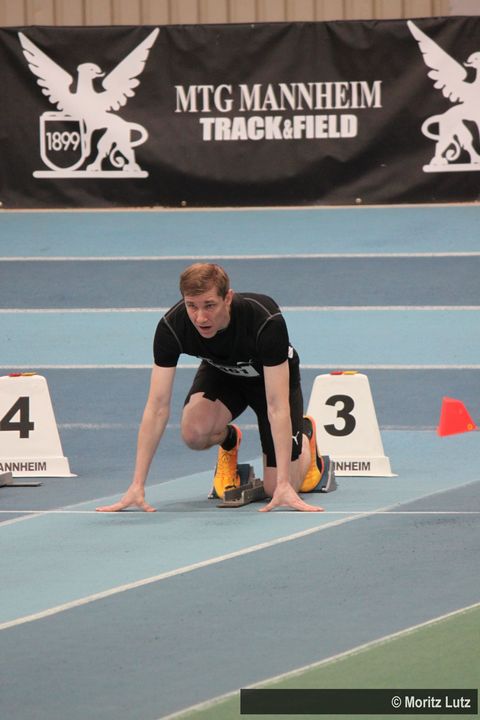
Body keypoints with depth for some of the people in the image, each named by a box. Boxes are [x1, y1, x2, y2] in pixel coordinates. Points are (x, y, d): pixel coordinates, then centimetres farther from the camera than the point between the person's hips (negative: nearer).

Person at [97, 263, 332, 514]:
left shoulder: (266, 321, -41)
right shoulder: (171, 326, -33)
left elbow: (277, 407, -40)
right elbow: (157, 407, -31)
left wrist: (284, 486, -45)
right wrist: (137, 486, -35)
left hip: (272, 377, -2)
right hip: (221, 371, 2)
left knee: (276, 490, -8)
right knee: (194, 432, -32)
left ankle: (305, 434, 26)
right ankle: (228, 441, 7)